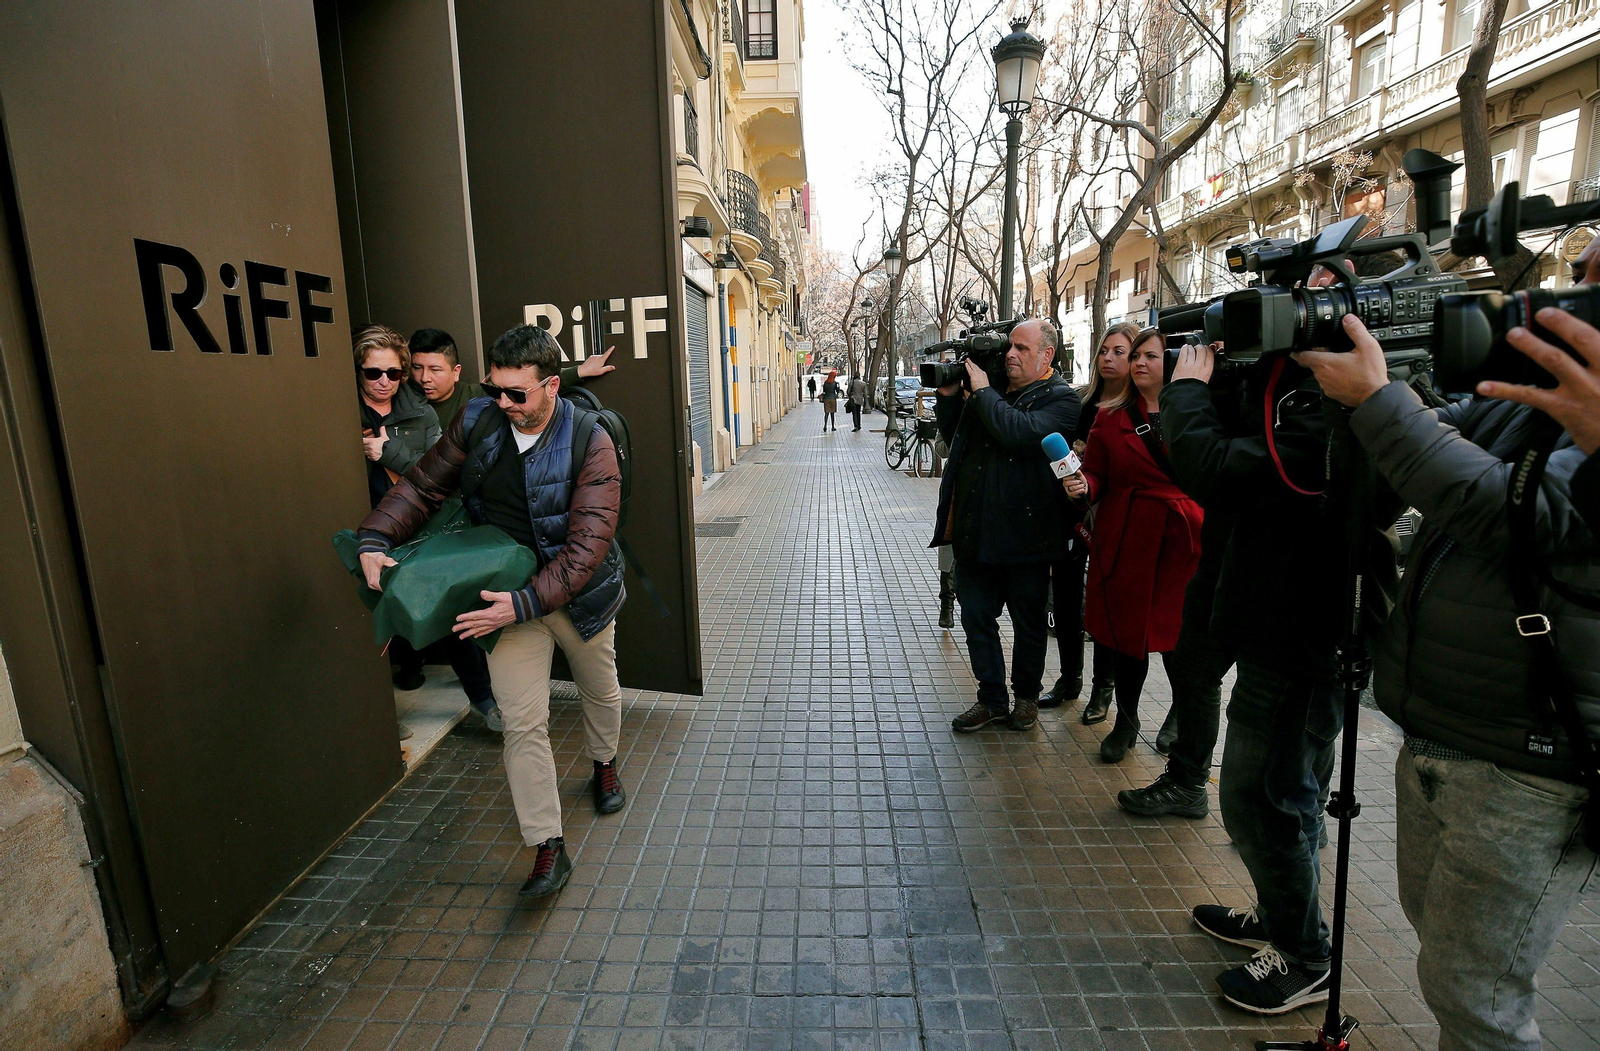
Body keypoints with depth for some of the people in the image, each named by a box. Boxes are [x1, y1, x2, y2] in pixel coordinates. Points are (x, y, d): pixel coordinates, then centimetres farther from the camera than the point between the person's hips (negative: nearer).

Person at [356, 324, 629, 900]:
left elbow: (587, 544, -28)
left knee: (600, 689, 22)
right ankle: (548, 848, 9)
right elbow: (423, 484, 1)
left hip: (578, 592, -1)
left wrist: (524, 604, -35)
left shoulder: (590, 442, -23)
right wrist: (375, 538, -15)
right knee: (523, 723, -3)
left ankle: (604, 765, 54)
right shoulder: (476, 423, -10)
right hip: (505, 593, 2)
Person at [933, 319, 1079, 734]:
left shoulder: (1060, 398, -7)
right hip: (974, 529, 6)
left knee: (1028, 624, 12)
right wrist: (948, 397, 5)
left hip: (1023, 534, -5)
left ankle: (1026, 697, 32)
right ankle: (992, 700, 27)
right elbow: (955, 440, 20)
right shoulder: (993, 386, 12)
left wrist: (983, 392, -16)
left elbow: (1022, 434, -26)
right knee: (976, 619, 12)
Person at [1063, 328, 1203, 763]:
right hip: (1127, 542, 1)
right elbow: (1096, 474, 5)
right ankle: (1126, 722, 27)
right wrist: (1082, 485, -14)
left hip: (1183, 540, 0)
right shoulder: (1110, 417, 6)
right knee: (1130, 634, 7)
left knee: (1178, 633, 6)